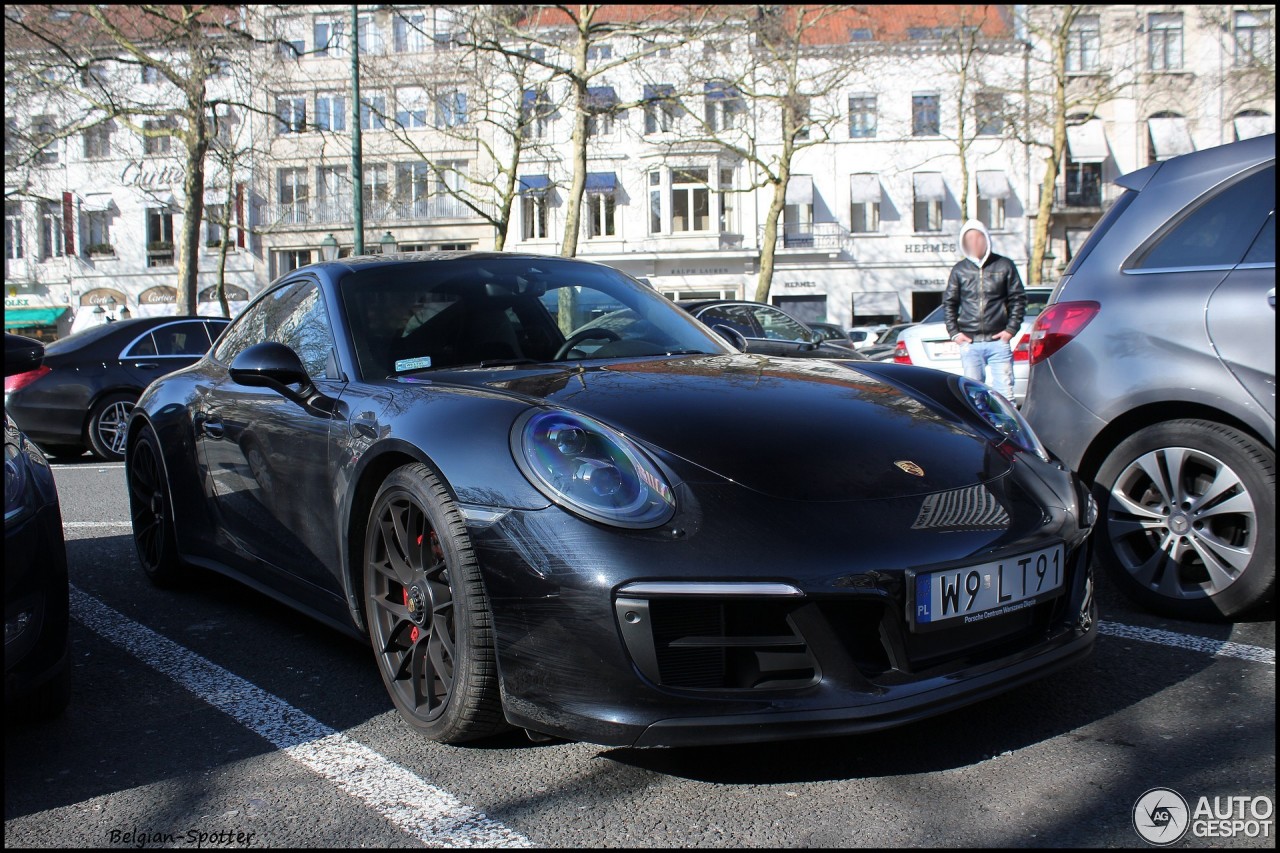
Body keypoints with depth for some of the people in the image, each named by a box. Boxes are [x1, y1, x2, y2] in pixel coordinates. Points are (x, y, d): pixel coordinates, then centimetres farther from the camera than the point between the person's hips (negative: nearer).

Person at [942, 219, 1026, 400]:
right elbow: (949, 303, 13)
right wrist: (954, 332, 4)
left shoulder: (1004, 266, 5)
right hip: (969, 343, 2)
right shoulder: (959, 270, 8)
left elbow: (1018, 299, 7)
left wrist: (1011, 329, -1)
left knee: (1004, 392, -3)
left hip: (998, 341, -1)